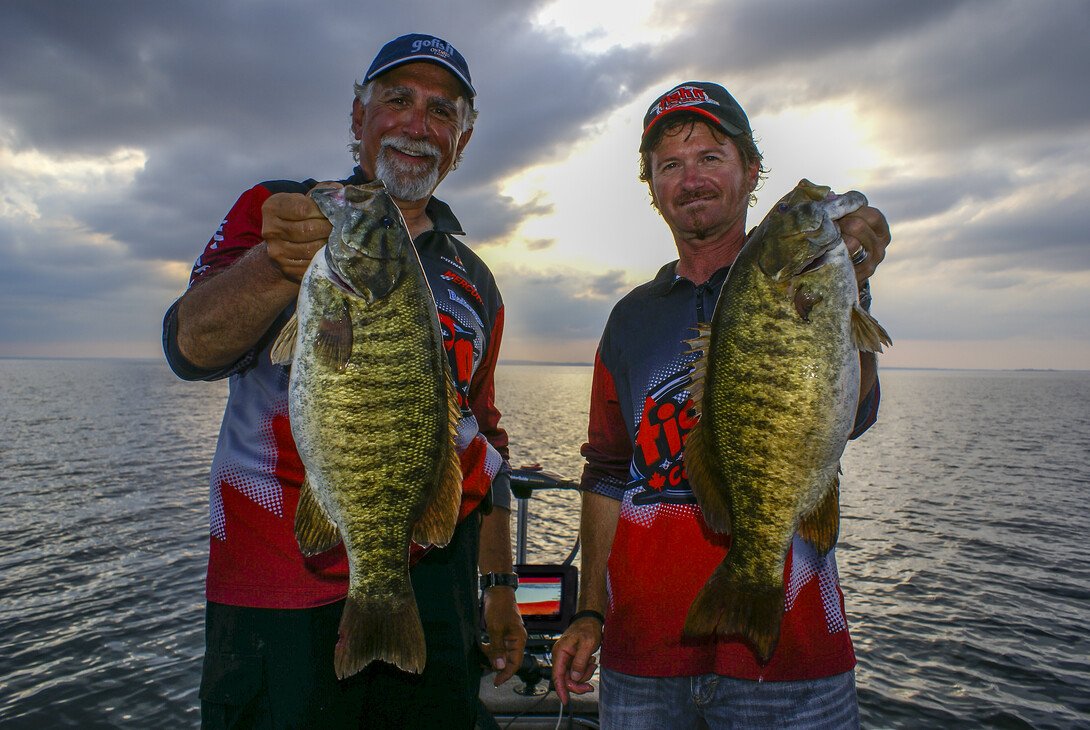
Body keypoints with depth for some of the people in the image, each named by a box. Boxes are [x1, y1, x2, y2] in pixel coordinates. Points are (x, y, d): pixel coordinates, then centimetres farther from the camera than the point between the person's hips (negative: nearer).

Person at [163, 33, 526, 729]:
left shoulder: (473, 281, 12)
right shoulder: (275, 212, 2)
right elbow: (191, 347, -14)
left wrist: (500, 589, 12)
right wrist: (279, 265, -34)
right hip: (281, 587, -3)